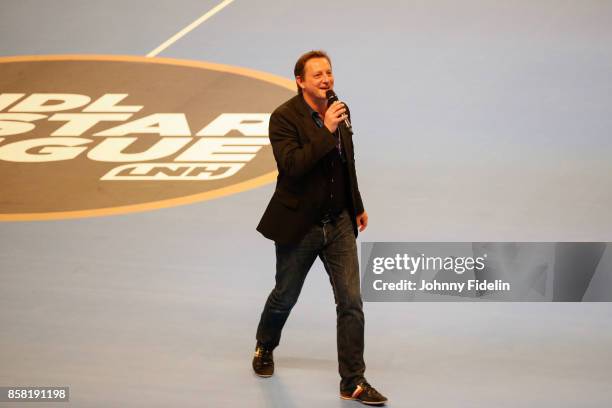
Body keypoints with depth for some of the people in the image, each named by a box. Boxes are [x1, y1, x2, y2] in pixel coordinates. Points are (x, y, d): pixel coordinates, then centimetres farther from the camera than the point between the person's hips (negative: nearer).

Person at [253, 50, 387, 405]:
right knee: (285, 297, 16)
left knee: (351, 302, -3)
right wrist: (326, 131, -33)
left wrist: (358, 206, 23)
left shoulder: (340, 110, 3)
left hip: (339, 223, 4)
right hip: (299, 226, -4)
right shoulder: (284, 117, -16)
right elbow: (292, 165, -30)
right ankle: (265, 348, 46)